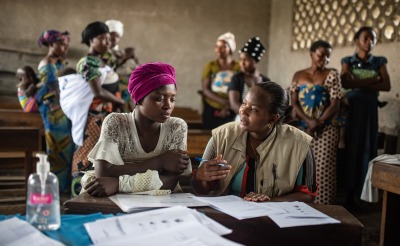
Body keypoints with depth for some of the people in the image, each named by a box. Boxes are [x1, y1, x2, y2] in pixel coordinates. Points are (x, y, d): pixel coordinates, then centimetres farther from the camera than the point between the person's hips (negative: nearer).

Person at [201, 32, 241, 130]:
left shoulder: (238, 67, 1)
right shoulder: (210, 66, 4)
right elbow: (205, 89, -4)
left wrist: (227, 106, -11)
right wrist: (224, 101, -16)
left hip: (230, 111, -1)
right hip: (211, 110, 1)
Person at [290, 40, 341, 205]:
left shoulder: (332, 74, 2)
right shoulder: (298, 76, 9)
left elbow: (335, 104, -5)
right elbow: (294, 103, 2)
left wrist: (317, 124, -12)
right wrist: (309, 122, -13)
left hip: (326, 129, -2)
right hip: (302, 128, 3)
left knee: (323, 170, -7)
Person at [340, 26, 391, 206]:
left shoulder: (379, 62, 8)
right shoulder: (348, 61, 6)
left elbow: (387, 86, -4)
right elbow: (345, 83, -11)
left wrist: (359, 84, -11)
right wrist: (373, 79, -10)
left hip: (369, 109, 1)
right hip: (351, 108, -1)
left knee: (366, 147, 1)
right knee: (350, 146, -2)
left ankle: (362, 191, 6)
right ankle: (348, 191, 3)